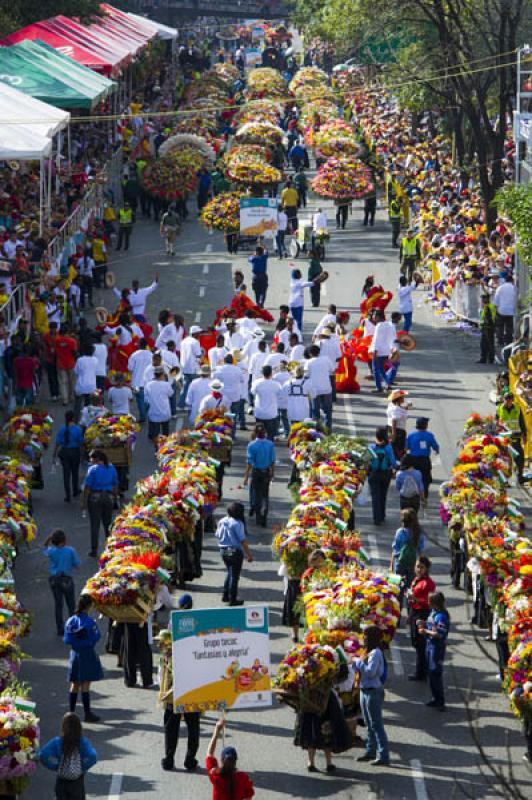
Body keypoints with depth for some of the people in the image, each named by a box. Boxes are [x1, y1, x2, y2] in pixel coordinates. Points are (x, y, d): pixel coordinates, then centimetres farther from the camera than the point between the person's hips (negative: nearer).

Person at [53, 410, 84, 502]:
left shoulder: (62, 429, -6)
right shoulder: (78, 429, -10)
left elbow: (58, 443, -4)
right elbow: (81, 443, -5)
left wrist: (55, 454, 5)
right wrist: (82, 453, 7)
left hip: (64, 452, 1)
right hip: (75, 452, -1)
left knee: (66, 473, 5)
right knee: (75, 472, 19)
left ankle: (68, 496, 4)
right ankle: (75, 491, 36)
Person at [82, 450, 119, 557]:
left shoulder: (93, 469, -11)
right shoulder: (111, 468, 4)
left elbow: (88, 487, -12)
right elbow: (115, 485, 9)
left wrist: (84, 501, -7)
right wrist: (114, 496, 19)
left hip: (95, 497, -4)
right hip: (109, 497, 4)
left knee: (95, 525, 1)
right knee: (108, 524, 14)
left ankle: (94, 550, 3)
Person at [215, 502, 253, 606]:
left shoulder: (222, 521, 3)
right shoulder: (237, 523, -18)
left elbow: (217, 535, 12)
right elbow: (243, 540, -18)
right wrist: (249, 554, -12)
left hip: (223, 550, 7)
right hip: (235, 551, -7)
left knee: (230, 573, 23)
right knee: (234, 575, 3)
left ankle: (225, 596, 26)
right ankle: (233, 600, 8)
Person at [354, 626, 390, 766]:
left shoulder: (376, 653, -18)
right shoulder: (368, 651, 11)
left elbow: (370, 672, -26)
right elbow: (362, 670, 14)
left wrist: (358, 662, -16)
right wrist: (355, 663, 0)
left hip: (373, 691, -10)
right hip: (365, 690, 10)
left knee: (376, 725, -7)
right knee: (369, 724, 18)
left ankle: (384, 757, -5)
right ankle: (370, 752, 29)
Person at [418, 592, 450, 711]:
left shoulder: (441, 616, -22)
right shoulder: (433, 612, 6)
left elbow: (439, 634, -25)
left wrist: (425, 631, -16)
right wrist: (424, 624, 2)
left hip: (438, 646, -10)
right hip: (430, 644, 10)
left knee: (435, 672, -6)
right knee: (431, 671, 16)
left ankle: (440, 702, 1)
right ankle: (436, 699, 27)